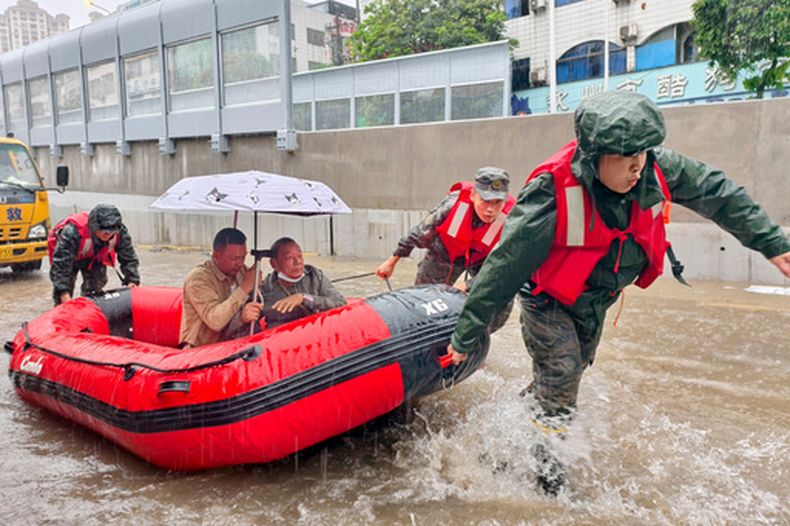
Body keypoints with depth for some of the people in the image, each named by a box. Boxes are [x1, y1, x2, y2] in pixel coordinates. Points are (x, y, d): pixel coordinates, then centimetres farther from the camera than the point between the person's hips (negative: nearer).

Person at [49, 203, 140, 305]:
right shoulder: (73, 231, -44)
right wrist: (64, 293, -47)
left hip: (94, 257, 3)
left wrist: (132, 281, -33)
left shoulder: (120, 231, -31)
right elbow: (60, 263, -42)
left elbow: (128, 258, -20)